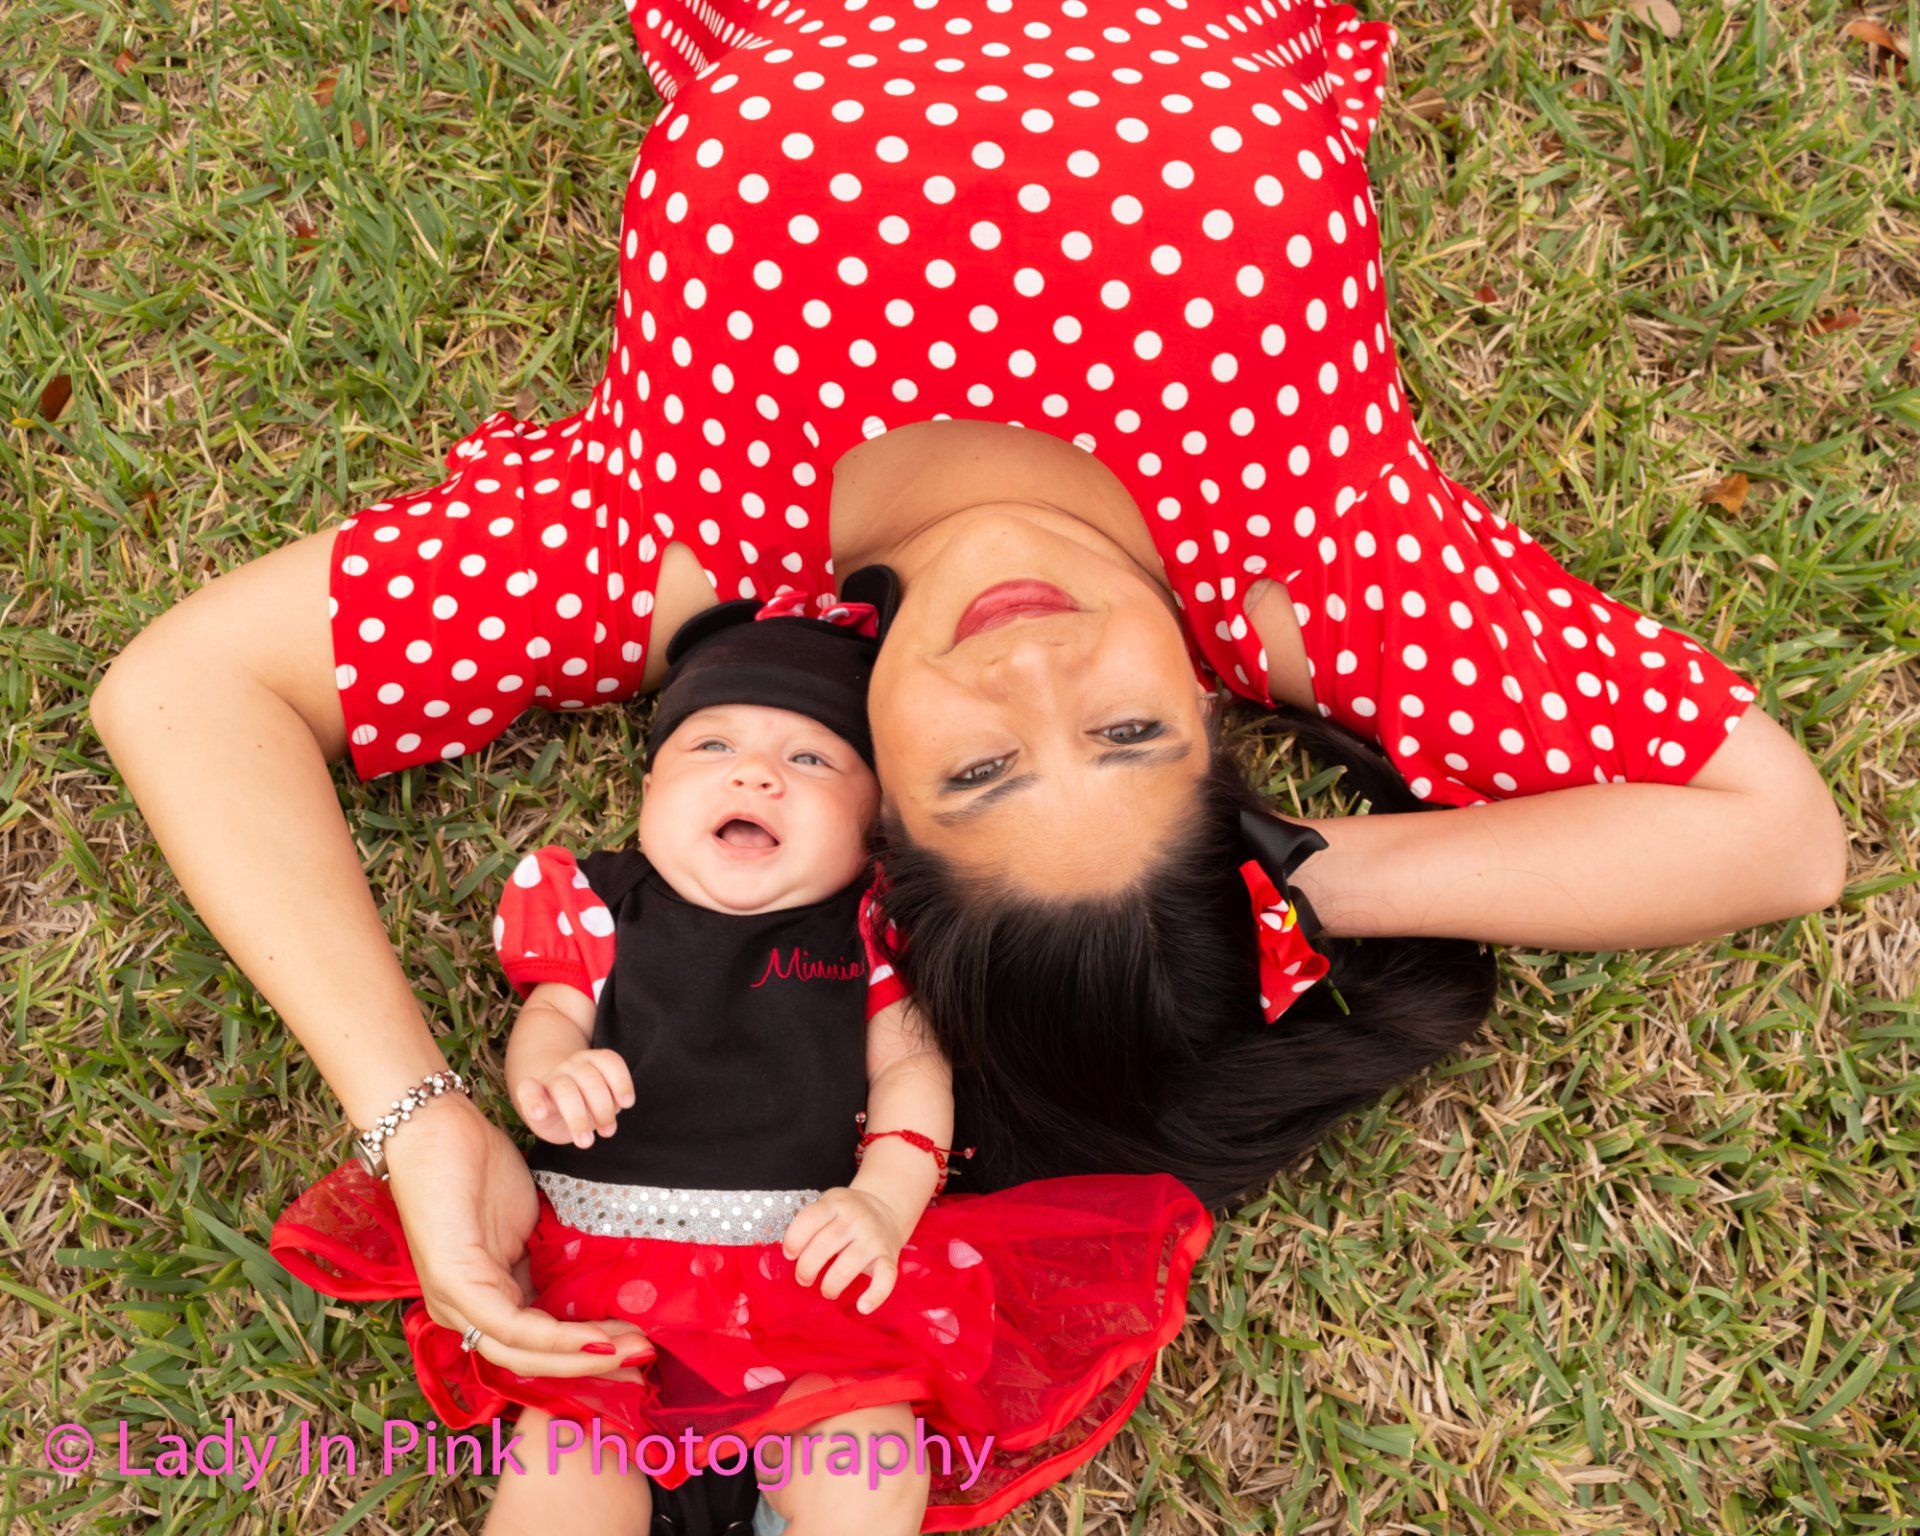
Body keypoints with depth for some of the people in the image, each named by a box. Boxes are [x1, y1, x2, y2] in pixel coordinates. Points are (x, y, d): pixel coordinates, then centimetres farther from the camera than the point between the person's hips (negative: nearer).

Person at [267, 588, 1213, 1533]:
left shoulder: (872, 932, 8)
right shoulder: (604, 906, 10)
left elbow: (908, 1068, 6)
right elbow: (552, 1016, 11)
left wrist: (884, 1201, -11)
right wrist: (545, 1076, -14)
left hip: (809, 1253, 0)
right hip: (603, 1238, 0)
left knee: (872, 1453, -19)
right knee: (570, 1451, -19)